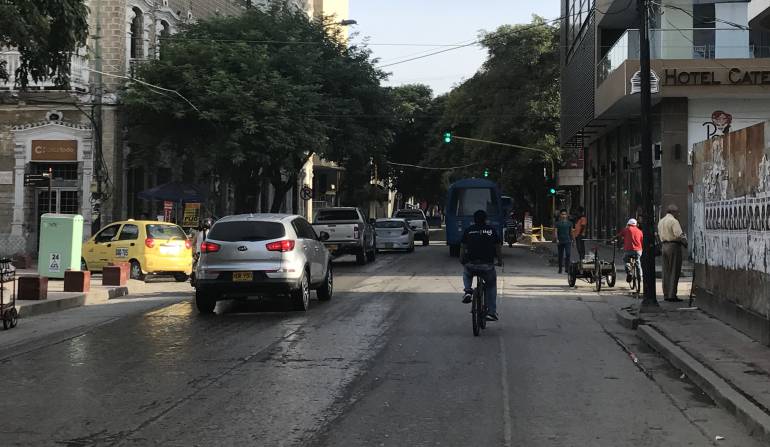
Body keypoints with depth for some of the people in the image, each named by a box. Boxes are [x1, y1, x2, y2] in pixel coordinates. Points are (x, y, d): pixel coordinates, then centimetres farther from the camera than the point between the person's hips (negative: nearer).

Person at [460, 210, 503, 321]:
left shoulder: (468, 230, 9)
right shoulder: (492, 230, 7)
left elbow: (463, 248, 11)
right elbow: (498, 247, 9)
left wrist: (462, 260, 27)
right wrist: (500, 261, 23)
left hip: (471, 266, 1)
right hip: (487, 266, -1)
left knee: (466, 273, 36)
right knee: (491, 285, 23)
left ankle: (467, 290, 10)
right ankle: (491, 312, 17)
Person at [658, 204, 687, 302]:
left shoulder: (661, 221, 15)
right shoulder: (674, 221, -12)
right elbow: (679, 235, -19)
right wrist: (685, 242, -4)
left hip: (664, 246, 8)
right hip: (674, 246, -8)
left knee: (666, 272, 11)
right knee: (674, 272, -4)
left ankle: (666, 294, 13)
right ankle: (672, 295, -6)